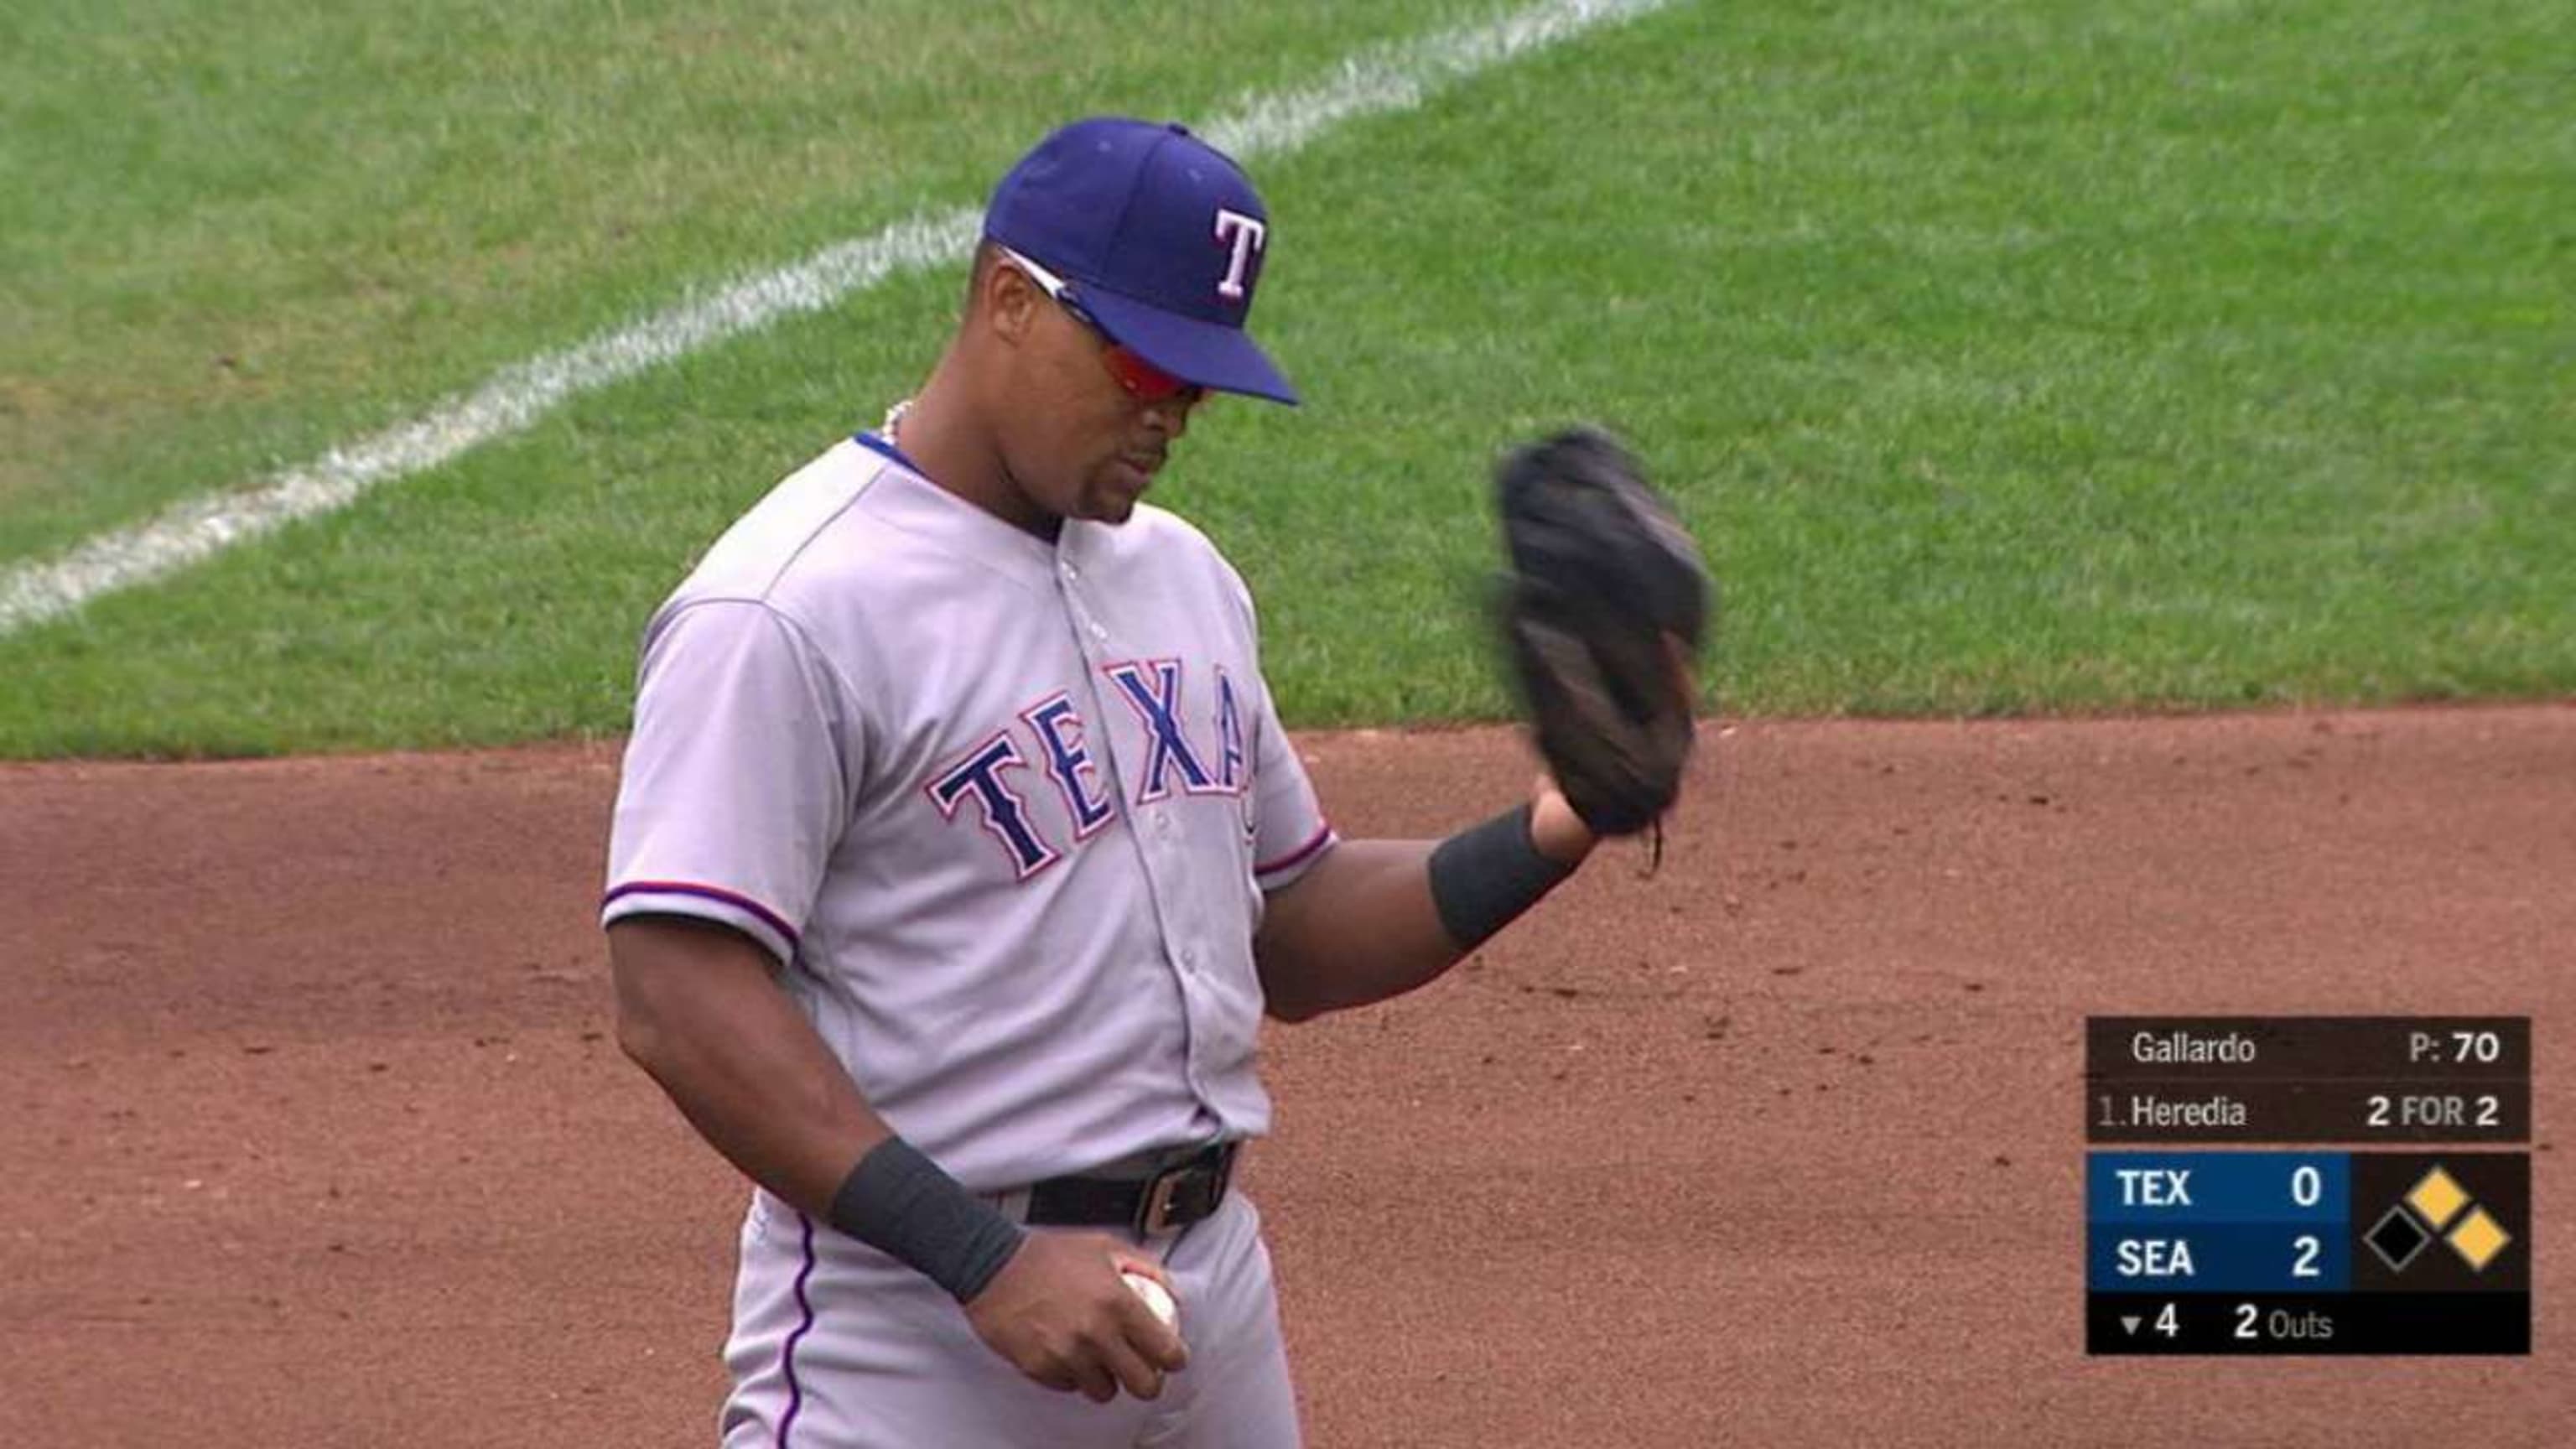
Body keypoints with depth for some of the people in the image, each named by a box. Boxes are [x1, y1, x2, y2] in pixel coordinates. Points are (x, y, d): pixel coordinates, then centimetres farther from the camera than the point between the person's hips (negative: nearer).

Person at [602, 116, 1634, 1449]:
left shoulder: (1183, 577, 14)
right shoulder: (788, 613, -13)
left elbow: (1292, 942, 20)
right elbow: (680, 1001, -21)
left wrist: (1546, 839, 2)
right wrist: (982, 1262, -26)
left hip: (1213, 1284, 8)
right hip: (911, 1327, -7)